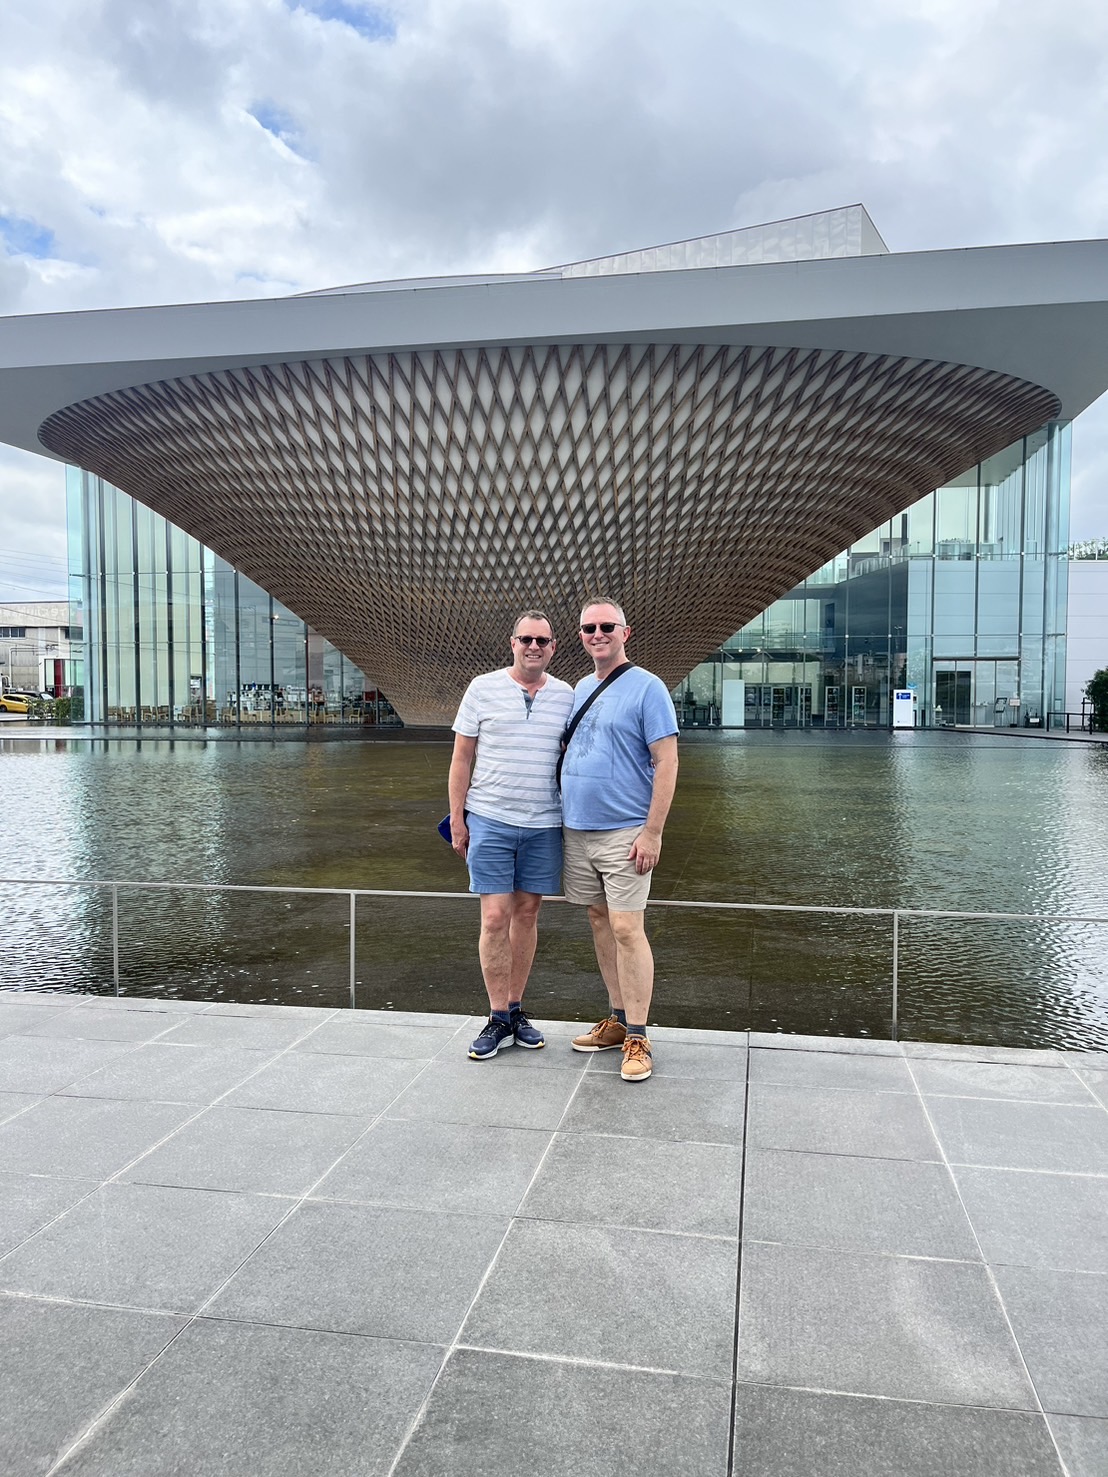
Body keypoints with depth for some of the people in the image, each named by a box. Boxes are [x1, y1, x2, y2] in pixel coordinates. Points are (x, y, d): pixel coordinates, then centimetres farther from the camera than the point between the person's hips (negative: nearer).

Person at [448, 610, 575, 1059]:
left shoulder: (566, 696, 7)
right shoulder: (483, 688, 1)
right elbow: (462, 757, 2)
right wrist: (457, 819, -1)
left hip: (544, 824, 3)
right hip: (490, 820, -2)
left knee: (527, 913, 9)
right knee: (495, 916, -4)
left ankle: (516, 1009, 22)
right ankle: (498, 1019, 8)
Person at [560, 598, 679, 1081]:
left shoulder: (646, 688, -8)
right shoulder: (580, 688, 14)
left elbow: (666, 762, -12)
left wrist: (652, 832, -18)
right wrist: (562, 816, 15)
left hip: (624, 832, -7)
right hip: (577, 828, 7)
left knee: (626, 928, -7)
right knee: (599, 921, 12)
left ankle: (637, 1038, 2)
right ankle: (617, 1019, 25)